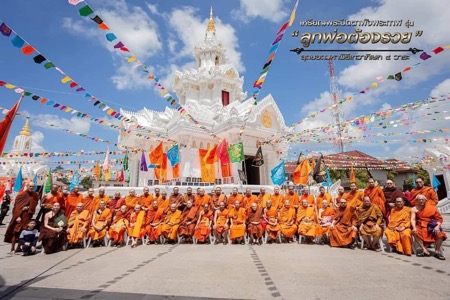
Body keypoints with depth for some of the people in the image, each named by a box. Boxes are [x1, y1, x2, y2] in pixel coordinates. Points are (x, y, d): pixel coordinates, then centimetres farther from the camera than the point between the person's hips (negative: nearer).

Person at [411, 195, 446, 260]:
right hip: (420, 226, -1)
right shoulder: (414, 209, -1)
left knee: (440, 233, -28)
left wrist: (437, 226, -19)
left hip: (431, 226, 1)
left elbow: (440, 219, 0)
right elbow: (413, 219, -9)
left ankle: (437, 252, -10)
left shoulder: (432, 207, 1)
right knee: (414, 232, -30)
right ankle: (425, 250, -20)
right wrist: (414, 228, -26)